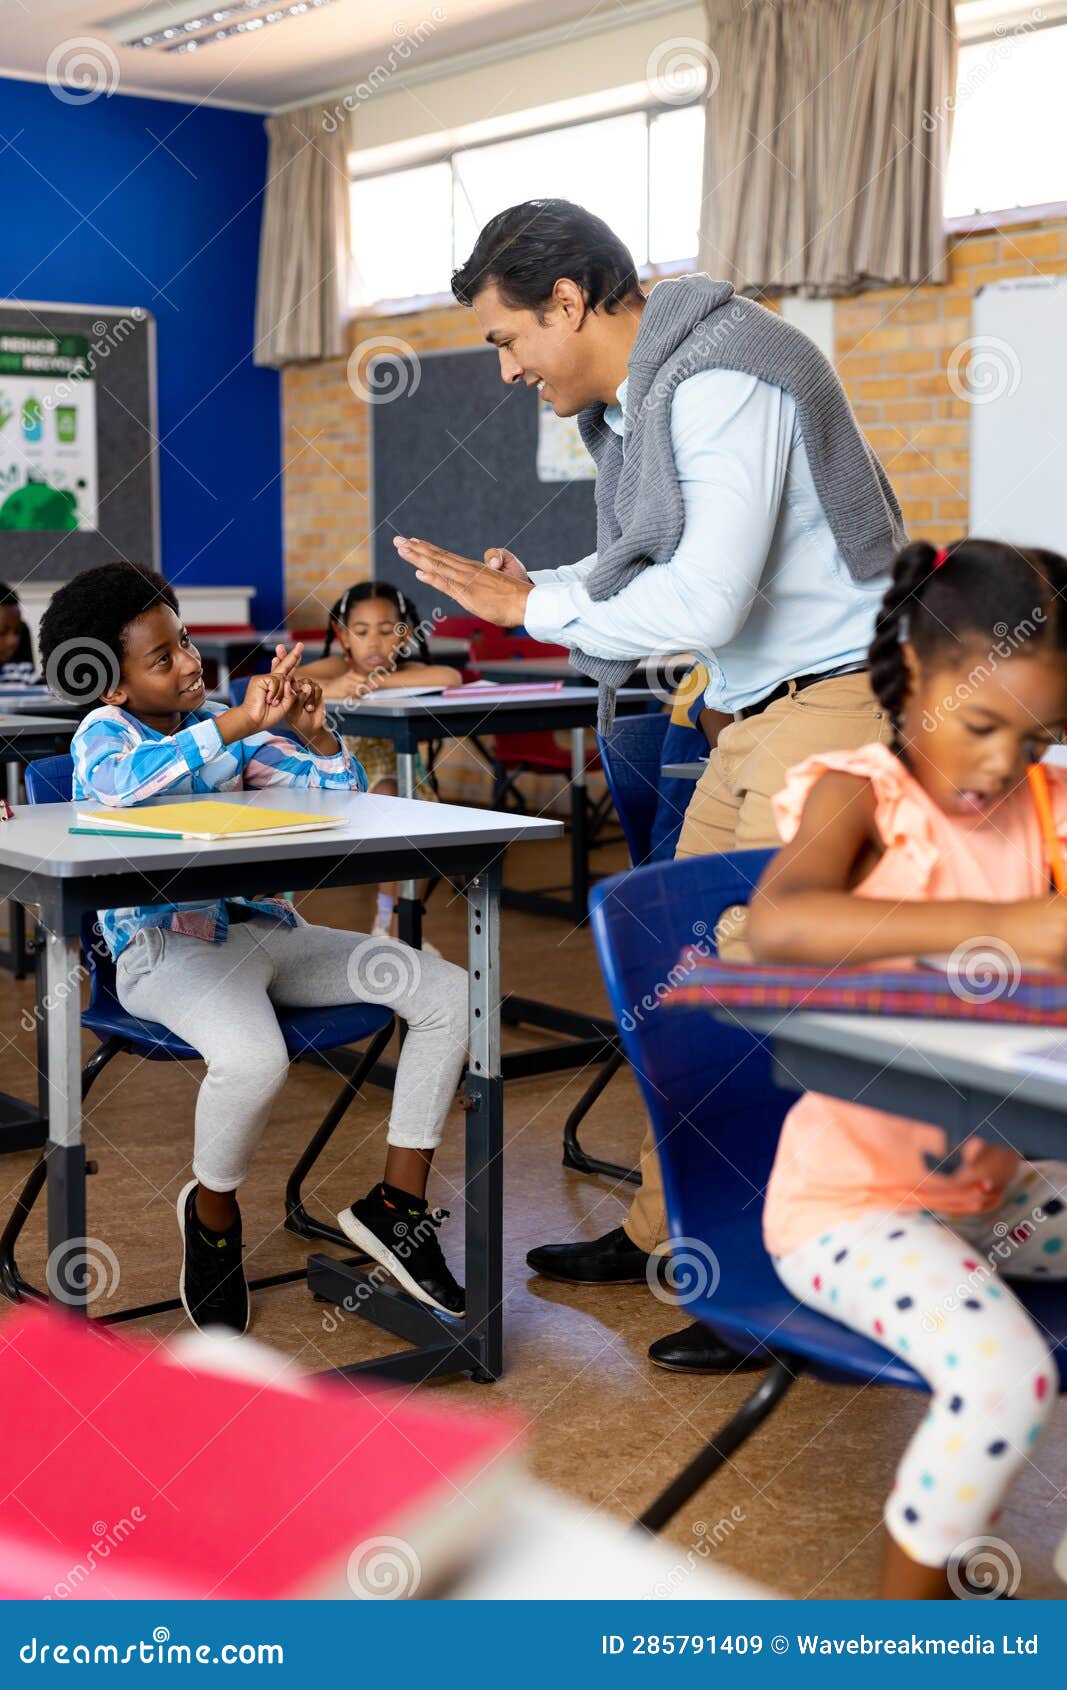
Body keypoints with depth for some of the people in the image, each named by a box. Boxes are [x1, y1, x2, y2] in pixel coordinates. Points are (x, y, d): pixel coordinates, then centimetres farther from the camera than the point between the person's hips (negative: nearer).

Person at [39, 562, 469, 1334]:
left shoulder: (225, 727, 13)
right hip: (166, 947, -7)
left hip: (265, 927, 7)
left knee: (451, 993, -5)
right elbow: (128, 781, -30)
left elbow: (342, 791, 14)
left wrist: (312, 730, -6)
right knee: (254, 1056, -38)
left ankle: (397, 1205, 3)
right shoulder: (103, 733, -3)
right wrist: (240, 724, -36)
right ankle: (213, 1214, -4)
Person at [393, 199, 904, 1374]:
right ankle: (663, 1235, 27)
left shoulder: (723, 383, -19)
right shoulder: (635, 400, 12)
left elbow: (705, 599, -25)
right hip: (755, 716, 10)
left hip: (832, 705, -10)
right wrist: (534, 593, 2)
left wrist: (535, 605, -15)